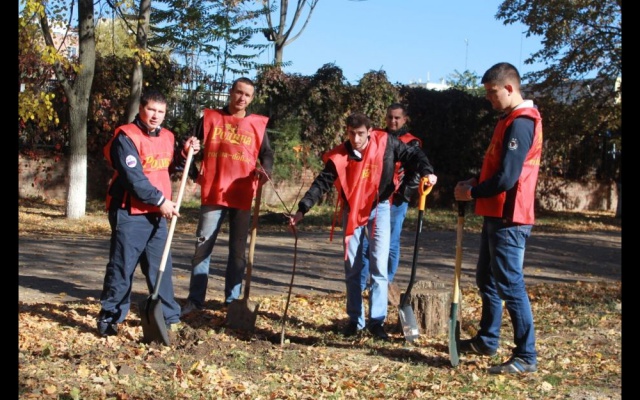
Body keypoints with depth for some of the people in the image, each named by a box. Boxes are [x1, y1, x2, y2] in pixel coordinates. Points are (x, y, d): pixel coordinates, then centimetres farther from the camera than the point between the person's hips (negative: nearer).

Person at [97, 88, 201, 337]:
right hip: (130, 214, -6)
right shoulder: (126, 137, -11)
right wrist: (160, 200, -17)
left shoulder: (167, 137, 11)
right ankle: (109, 317, 11)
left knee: (160, 265, 11)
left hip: (157, 213, 7)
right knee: (122, 266, -1)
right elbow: (133, 177, -18)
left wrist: (185, 155, 4)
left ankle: (168, 316, 19)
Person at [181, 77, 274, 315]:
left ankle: (233, 299, 17)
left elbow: (266, 154, 7)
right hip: (213, 193, -1)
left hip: (242, 196, 1)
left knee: (238, 249, 8)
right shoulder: (210, 117, 7)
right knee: (203, 246, 0)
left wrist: (265, 170, -14)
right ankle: (195, 300, 5)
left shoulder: (258, 124, 7)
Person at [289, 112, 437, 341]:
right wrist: (302, 209, -21)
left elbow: (413, 154, -4)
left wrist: (427, 172, -22)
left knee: (379, 266, -6)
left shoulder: (386, 143, -16)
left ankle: (377, 321, 2)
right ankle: (355, 320, 18)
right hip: (352, 210, 1)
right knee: (352, 269, 6)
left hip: (379, 208, -1)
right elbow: (322, 183, -13)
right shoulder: (338, 157, -16)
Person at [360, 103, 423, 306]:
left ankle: (387, 283, 13)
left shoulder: (411, 143, 2)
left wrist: (404, 195, -15)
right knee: (365, 242, 1)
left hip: (396, 201, -4)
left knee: (391, 244, 0)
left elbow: (416, 173, -4)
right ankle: (360, 285, 9)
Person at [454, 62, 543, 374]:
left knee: (510, 285, -6)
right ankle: (487, 340, 33)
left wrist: (472, 193, -10)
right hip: (497, 216, 11)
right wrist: (475, 182, 6)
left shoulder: (520, 123, -18)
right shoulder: (510, 120, 15)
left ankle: (526, 356, 1)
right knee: (487, 279, 19)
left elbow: (506, 178, -23)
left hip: (508, 219, -11)